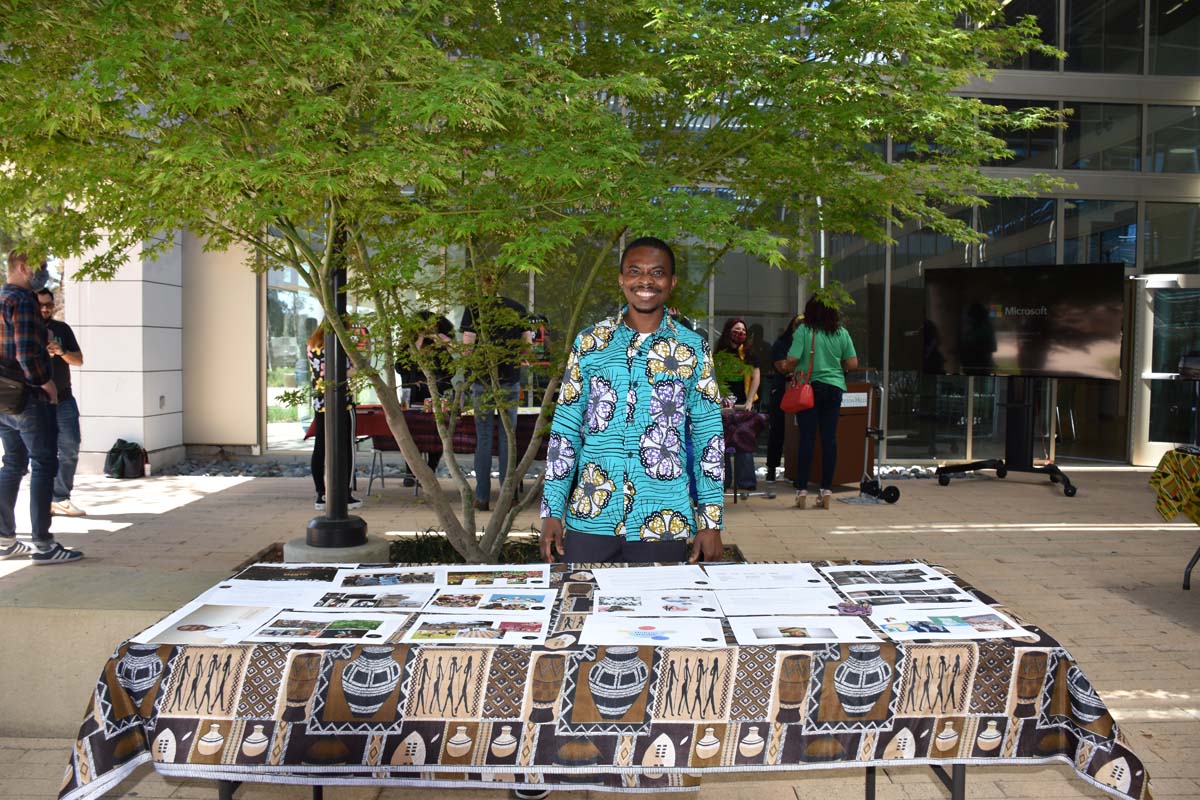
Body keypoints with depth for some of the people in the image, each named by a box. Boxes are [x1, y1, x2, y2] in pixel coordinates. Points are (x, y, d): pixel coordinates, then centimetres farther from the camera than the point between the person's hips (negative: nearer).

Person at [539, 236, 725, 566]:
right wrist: (552, 512, 1)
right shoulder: (589, 343, 4)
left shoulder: (692, 349, 3)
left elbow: (709, 437, 3)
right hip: (590, 521, 1)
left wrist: (711, 522, -2)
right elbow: (565, 430, 6)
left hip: (662, 526, 0)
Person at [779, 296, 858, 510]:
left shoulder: (804, 331, -5)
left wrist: (787, 368, 9)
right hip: (834, 388, 2)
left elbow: (792, 359, -13)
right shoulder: (842, 333, 4)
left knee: (807, 438, 0)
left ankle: (802, 490, 2)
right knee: (829, 438, 4)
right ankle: (826, 490, 6)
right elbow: (853, 364, 3)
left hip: (809, 387, -2)